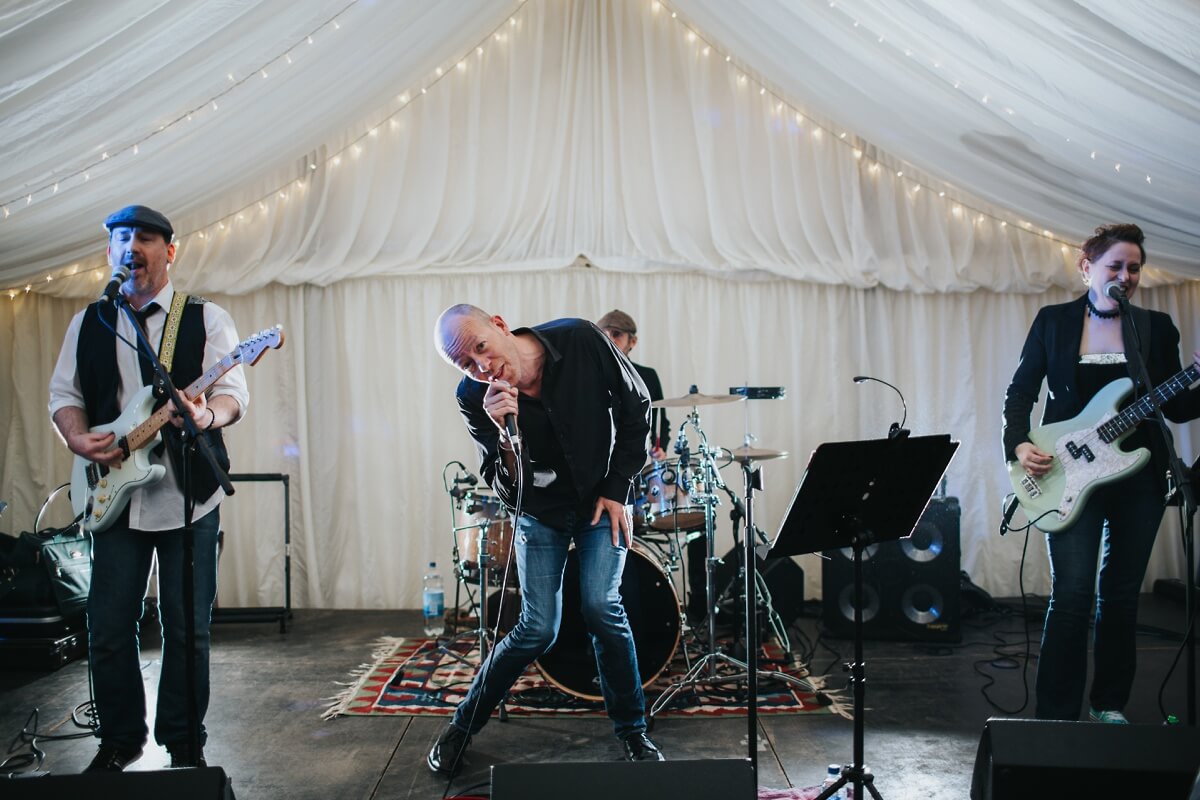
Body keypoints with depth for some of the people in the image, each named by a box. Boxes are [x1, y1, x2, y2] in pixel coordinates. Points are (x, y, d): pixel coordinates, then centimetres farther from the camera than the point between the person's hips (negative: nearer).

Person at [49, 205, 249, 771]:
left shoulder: (206, 319, 1)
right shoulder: (87, 324, 13)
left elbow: (233, 390, -8)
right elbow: (63, 393, 14)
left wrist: (208, 415, -31)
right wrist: (77, 437, -7)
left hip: (189, 494, -3)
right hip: (114, 495, 3)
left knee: (187, 627, 2)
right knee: (108, 628, 6)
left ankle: (183, 742, 19)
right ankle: (120, 739, 26)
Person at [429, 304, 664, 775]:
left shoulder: (582, 342, -24)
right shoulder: (475, 398, -22)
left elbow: (636, 408, -8)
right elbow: (510, 490, -22)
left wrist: (617, 488, -10)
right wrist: (506, 434, -42)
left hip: (601, 496, 0)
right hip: (541, 510, 0)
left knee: (601, 607, -14)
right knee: (538, 629, -3)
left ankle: (632, 729, 7)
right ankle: (462, 726, 18)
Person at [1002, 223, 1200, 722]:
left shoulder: (1157, 328, 7)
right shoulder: (1054, 321, 3)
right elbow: (1020, 392, 2)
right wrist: (1018, 444, -14)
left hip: (1139, 478, 3)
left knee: (1121, 595, 10)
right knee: (1072, 595, -9)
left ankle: (1109, 705, 25)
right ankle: (1057, 714, 1)